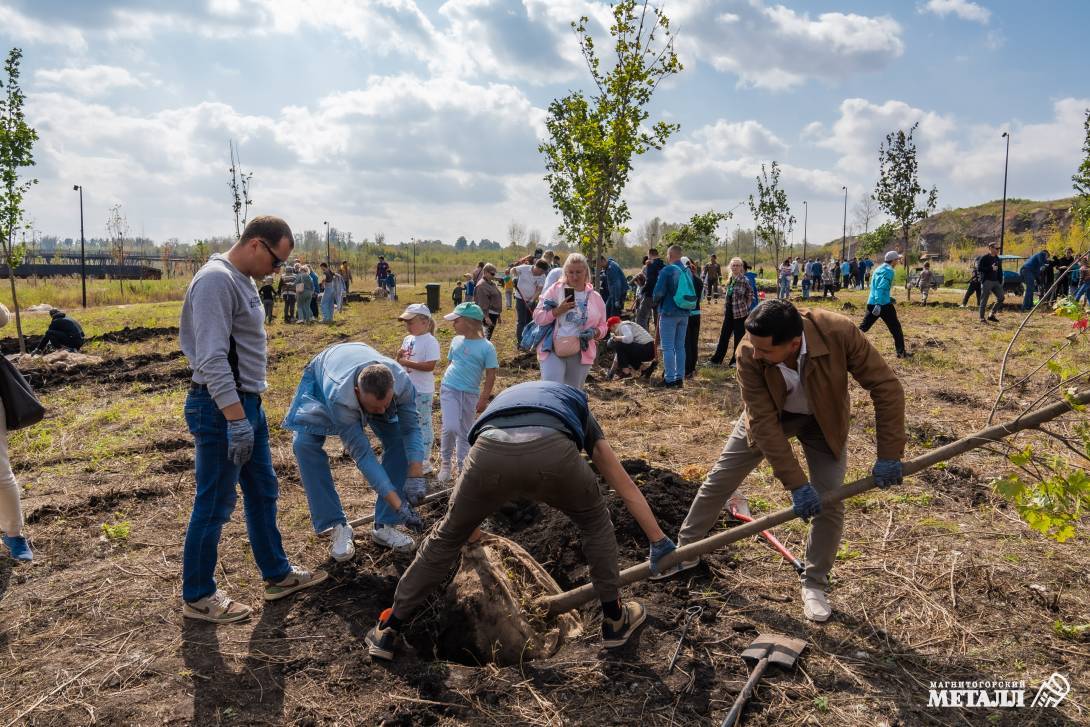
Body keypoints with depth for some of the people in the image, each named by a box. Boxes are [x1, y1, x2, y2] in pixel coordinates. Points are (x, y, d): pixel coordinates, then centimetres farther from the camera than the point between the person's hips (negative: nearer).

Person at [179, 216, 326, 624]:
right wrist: (236, 419, -26)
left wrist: (249, 412, 18)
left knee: (263, 493, 18)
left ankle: (277, 574, 32)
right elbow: (212, 358, -25)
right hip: (221, 408, -10)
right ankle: (197, 598, 17)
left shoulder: (241, 280, 12)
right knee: (214, 506, 2)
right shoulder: (216, 280, -18)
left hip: (247, 402, 10)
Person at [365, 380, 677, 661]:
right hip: (551, 450, -2)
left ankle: (388, 631, 37)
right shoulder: (578, 409, 42)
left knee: (447, 535, 27)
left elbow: (474, 489, 56)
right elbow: (626, 487, 43)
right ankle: (615, 621, 39)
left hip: (490, 451, 2)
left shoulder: (505, 399, 48)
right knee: (596, 522, 30)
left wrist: (471, 528, 71)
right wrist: (659, 542, 51)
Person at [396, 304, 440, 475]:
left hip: (422, 392, -8)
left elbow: (430, 366, -25)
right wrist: (400, 356, -8)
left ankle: (425, 461, 12)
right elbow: (402, 362, 14)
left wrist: (407, 362, -23)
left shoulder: (430, 342, -16)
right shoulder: (407, 339, 8)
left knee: (423, 424, 2)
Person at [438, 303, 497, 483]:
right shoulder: (456, 341, 2)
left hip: (471, 394, -1)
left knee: (465, 431, 12)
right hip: (450, 390, 1)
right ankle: (445, 461, 7)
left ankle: (462, 466, 27)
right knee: (450, 427, -15)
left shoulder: (486, 347, -8)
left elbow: (490, 375, -6)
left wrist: (484, 399, -8)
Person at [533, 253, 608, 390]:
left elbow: (602, 327, 12)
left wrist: (595, 332, -11)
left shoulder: (595, 297, 6)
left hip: (580, 354, 3)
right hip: (552, 350, -3)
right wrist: (558, 310, -19)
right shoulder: (555, 290, -1)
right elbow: (538, 317, -4)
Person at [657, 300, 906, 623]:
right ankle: (686, 549, 24)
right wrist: (796, 484, -31)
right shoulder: (749, 354, -36)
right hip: (769, 416, 0)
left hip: (823, 420, 0)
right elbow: (763, 423, -31)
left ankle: (814, 583, 18)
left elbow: (886, 386, -27)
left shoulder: (839, 332, -38)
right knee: (720, 478, 4)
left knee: (830, 505, -5)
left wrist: (889, 454, -26)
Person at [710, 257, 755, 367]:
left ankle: (736, 361, 13)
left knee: (738, 337, 3)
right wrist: (725, 309, 11)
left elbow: (751, 295, -8)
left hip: (740, 313, -6)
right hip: (729, 312, 6)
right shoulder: (730, 280, 8)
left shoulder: (744, 280, -12)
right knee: (724, 335, 12)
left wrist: (745, 307, -7)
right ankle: (717, 358, 20)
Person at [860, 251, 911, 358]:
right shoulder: (889, 271, -10)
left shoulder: (878, 269, 15)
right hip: (884, 305, -7)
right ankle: (901, 352, 8)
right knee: (895, 328, 5)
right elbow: (881, 288, -22)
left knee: (863, 327, 10)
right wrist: (879, 304, -30)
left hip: (871, 303, 7)